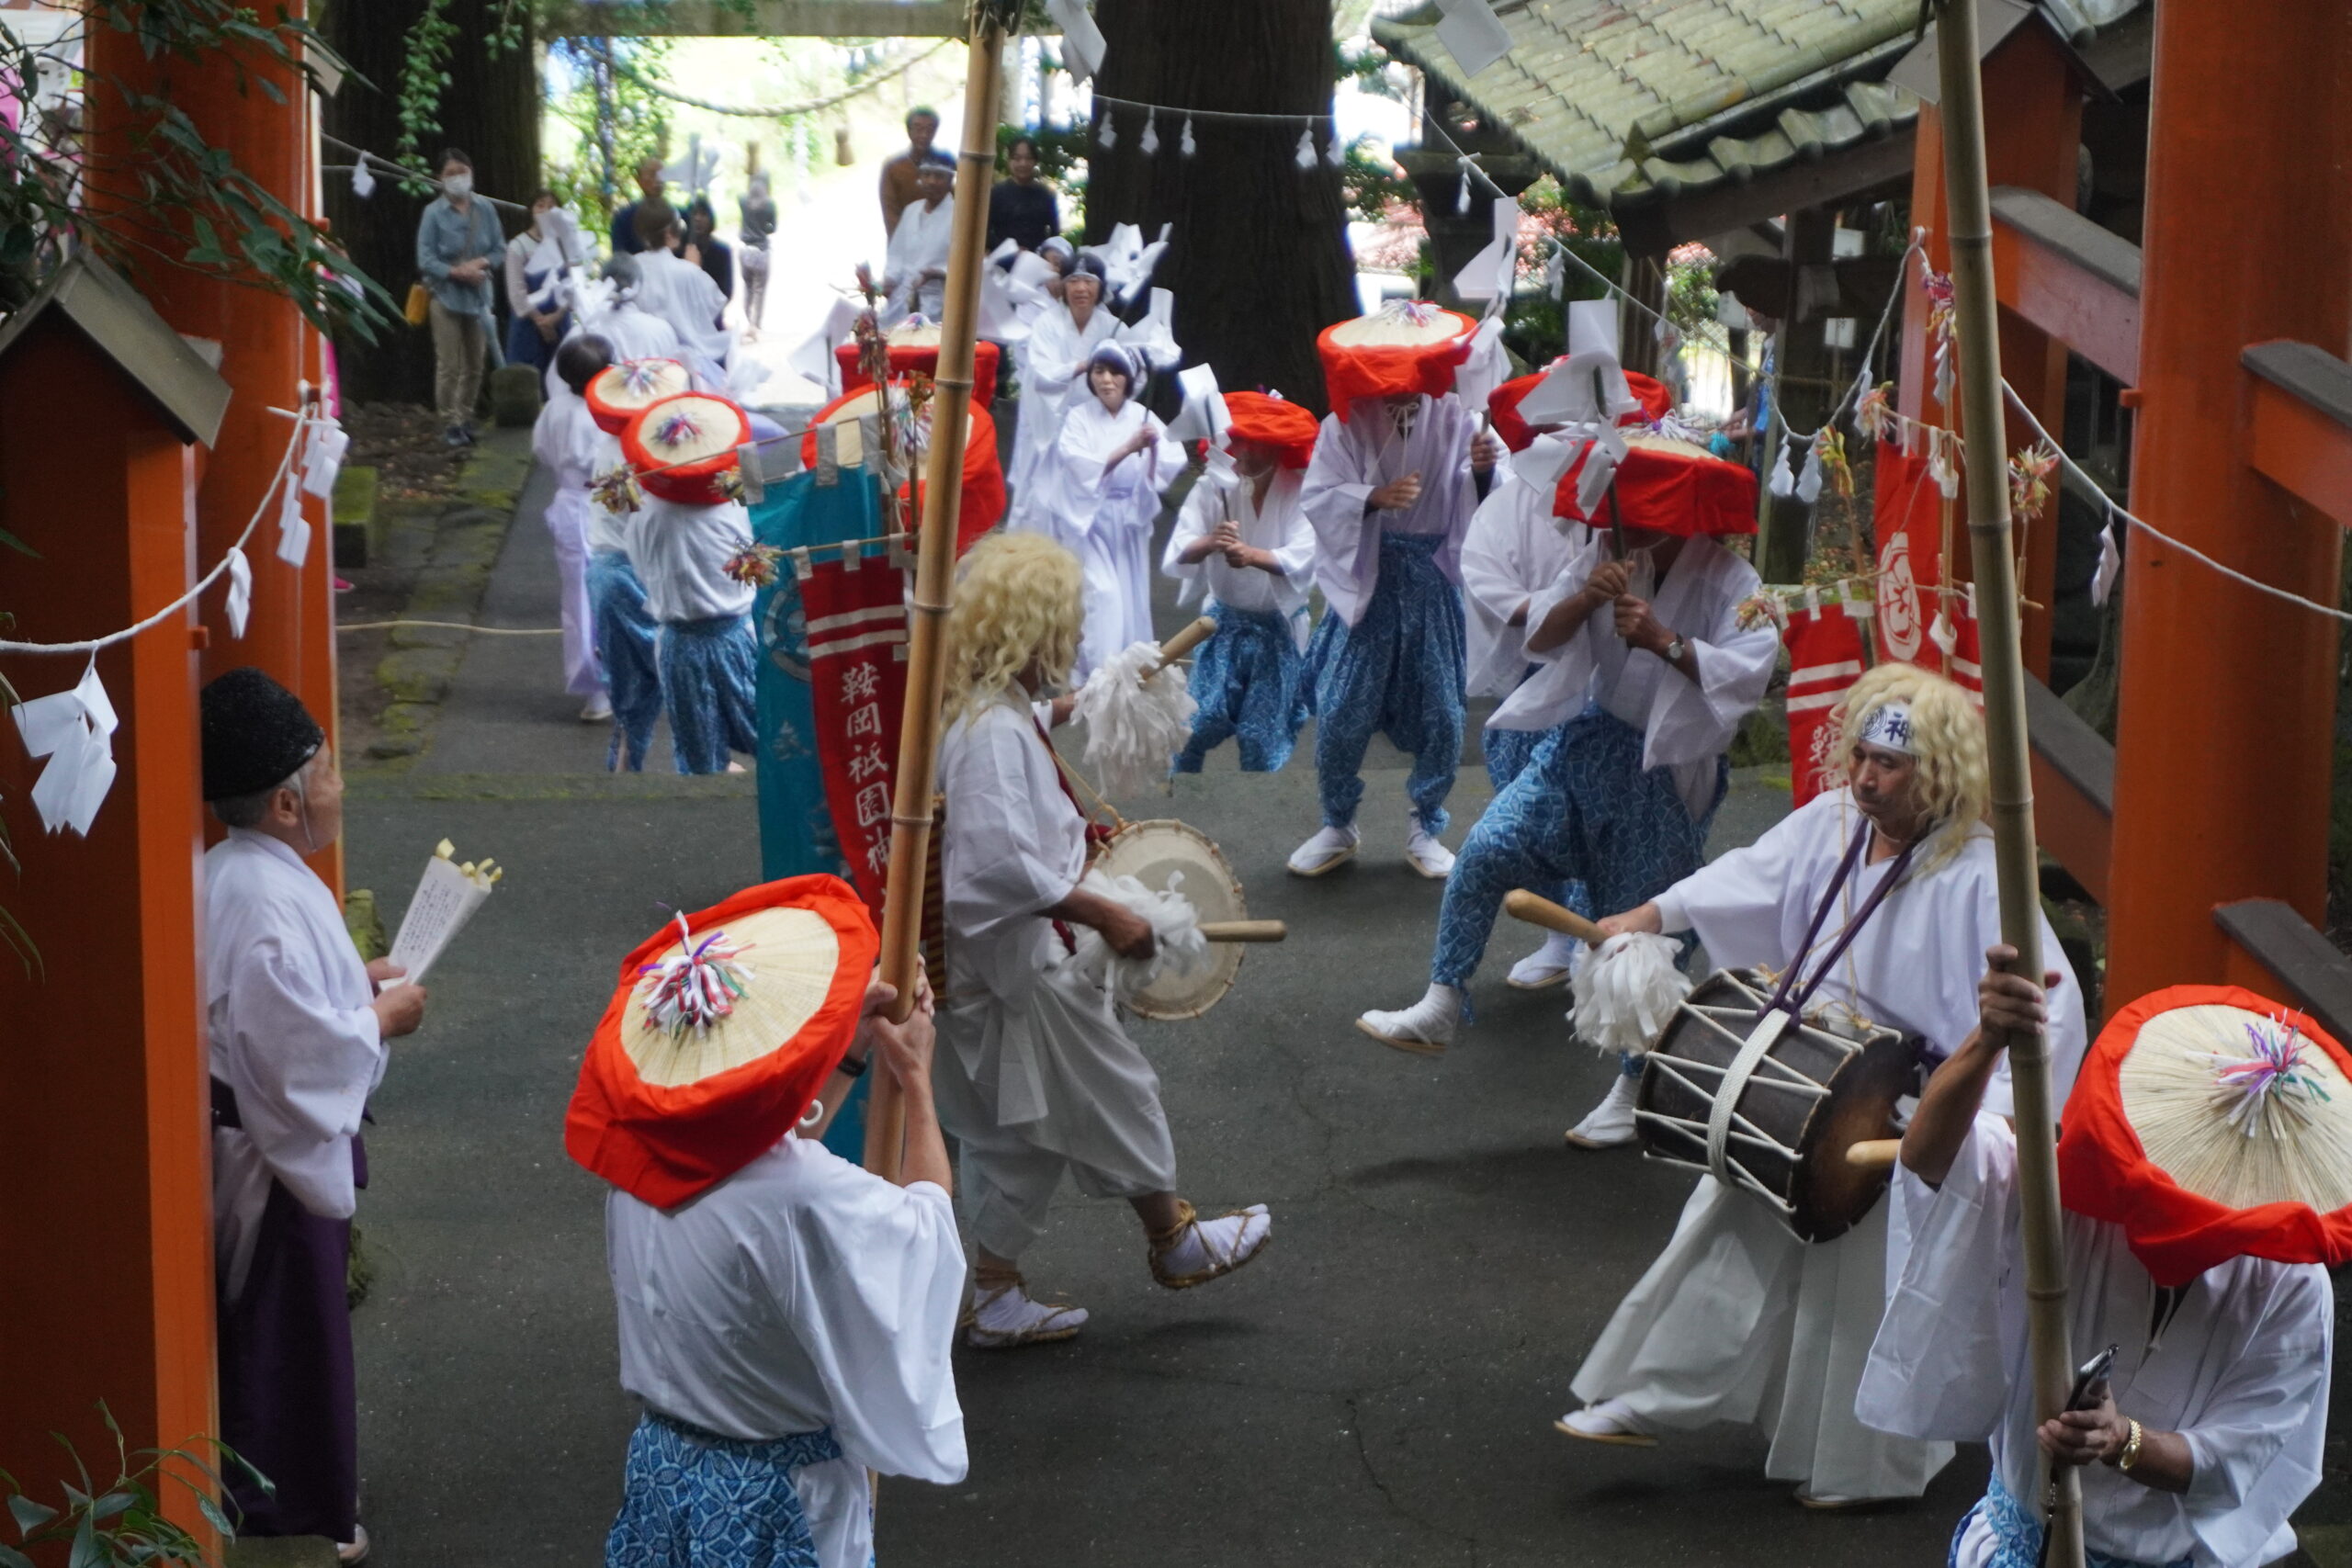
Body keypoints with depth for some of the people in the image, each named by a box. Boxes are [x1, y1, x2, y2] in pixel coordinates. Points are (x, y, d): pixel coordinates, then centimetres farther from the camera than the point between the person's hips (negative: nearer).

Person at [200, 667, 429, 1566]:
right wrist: (380, 1018, -14)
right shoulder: (269, 904, -29)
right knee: (290, 1327, 5)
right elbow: (298, 1047, -29)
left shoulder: (228, 876, 3)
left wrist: (350, 985, 9)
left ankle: (270, 1486, 38)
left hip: (251, 1136, 10)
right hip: (282, 1150, -10)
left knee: (290, 1324, 23)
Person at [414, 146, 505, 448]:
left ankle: (466, 419, 24)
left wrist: (481, 263, -13)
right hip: (446, 296, -4)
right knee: (449, 366, -5)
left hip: (478, 296, 4)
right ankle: (450, 424, 3)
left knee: (474, 366, 11)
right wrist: (457, 272, -20)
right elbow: (426, 260, -10)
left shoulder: (484, 210, 3)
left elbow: (500, 249, 6)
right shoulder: (433, 213, -8)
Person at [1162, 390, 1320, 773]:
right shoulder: (1213, 486, -10)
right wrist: (1209, 543, -43)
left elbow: (1301, 558, -28)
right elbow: (1178, 554, -20)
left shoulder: (1298, 490, -15)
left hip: (1278, 626, -1)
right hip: (1224, 621, 1)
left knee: (1263, 734, 2)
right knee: (1204, 718, -7)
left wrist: (1253, 555, -47)